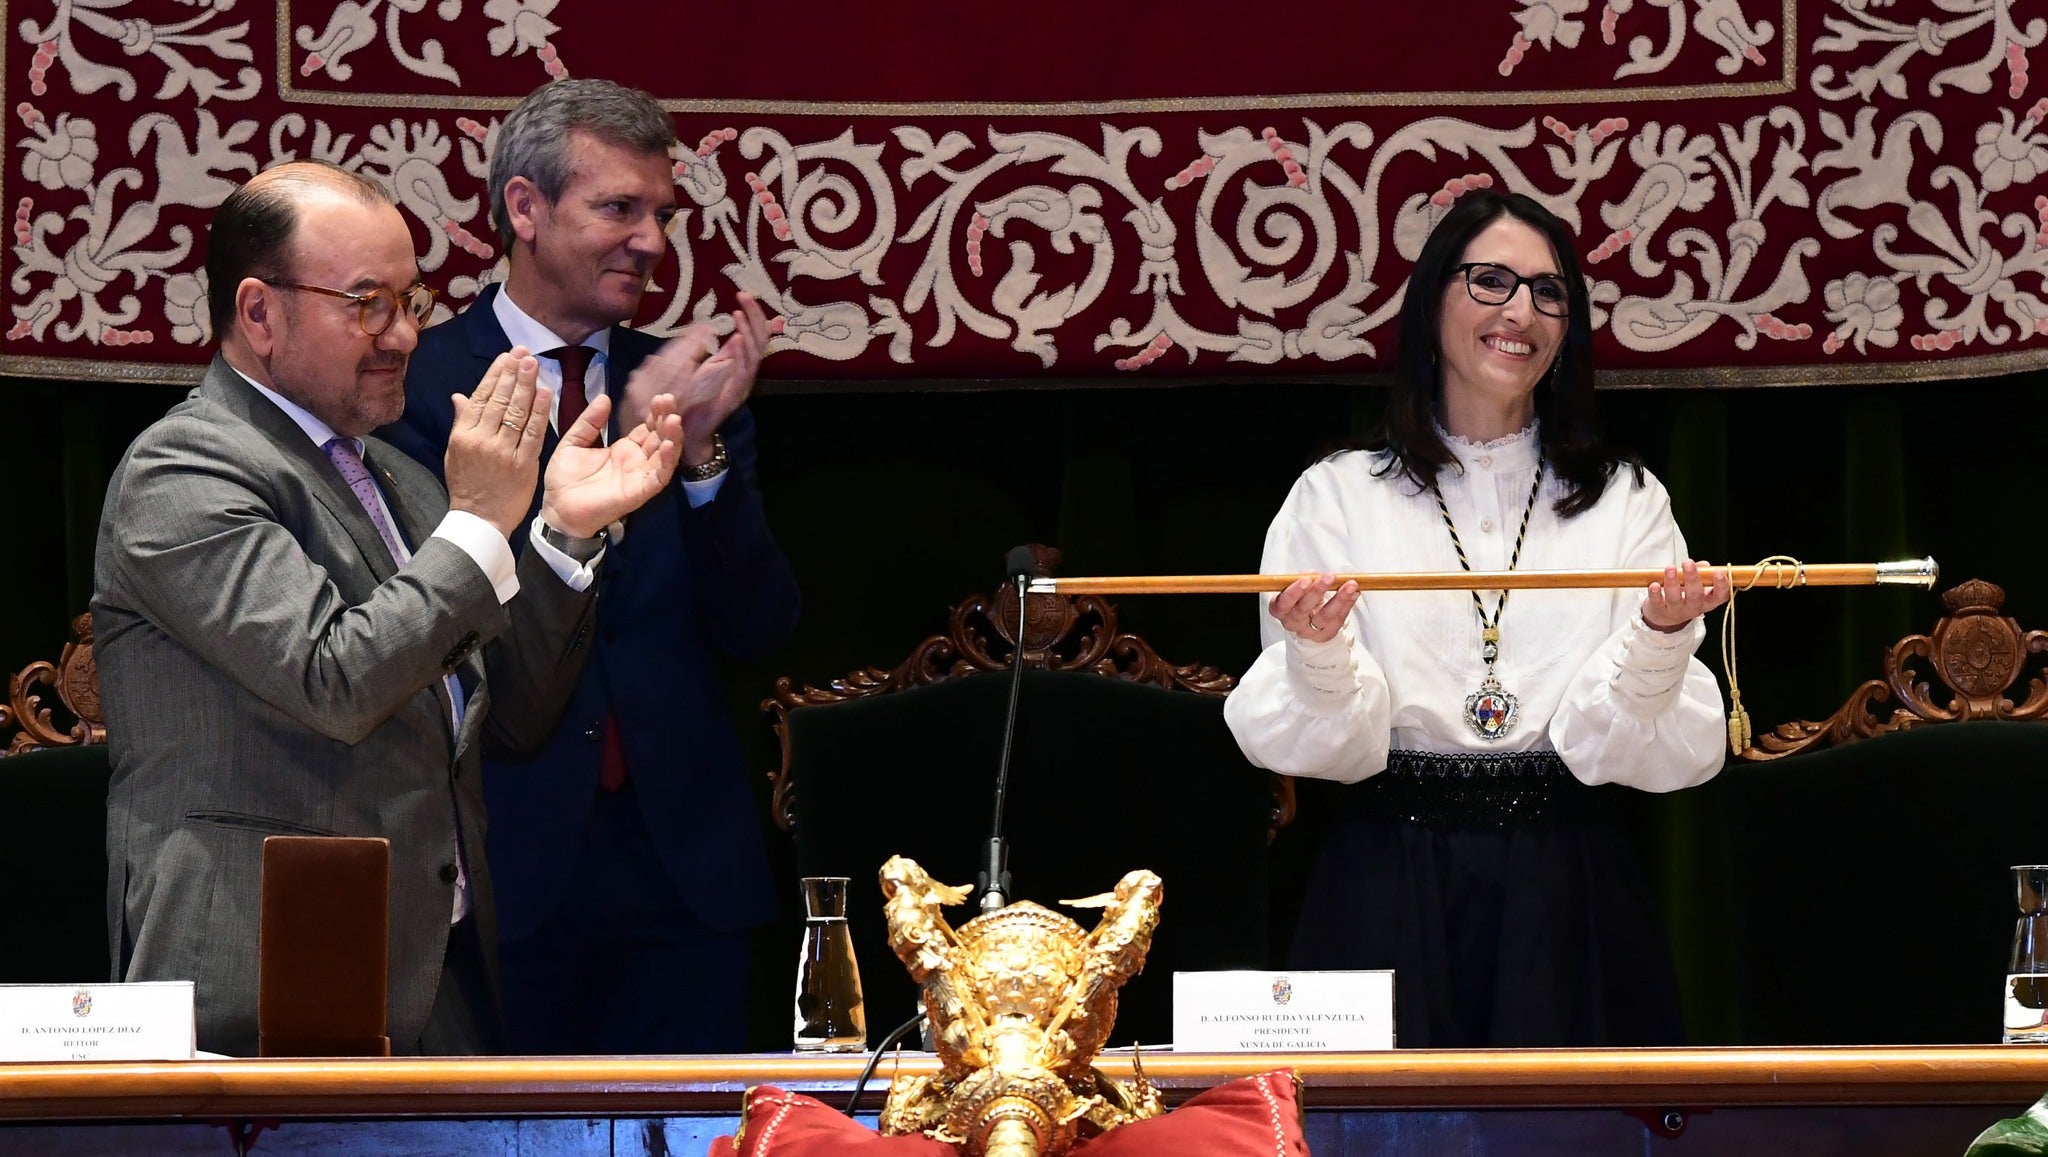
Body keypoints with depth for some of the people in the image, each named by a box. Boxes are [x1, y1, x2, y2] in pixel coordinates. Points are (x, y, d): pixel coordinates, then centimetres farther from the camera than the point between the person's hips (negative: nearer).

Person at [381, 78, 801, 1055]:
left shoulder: (681, 384, 10)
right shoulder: (422, 385, -3)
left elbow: (761, 632, 4)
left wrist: (703, 451, -11)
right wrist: (623, 442, -18)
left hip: (680, 861, 4)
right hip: (504, 864, -4)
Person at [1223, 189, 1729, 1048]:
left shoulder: (1625, 500, 9)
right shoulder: (1339, 494, 5)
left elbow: (1630, 747, 1)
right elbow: (1326, 744, -1)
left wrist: (1658, 640, -17)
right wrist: (1320, 652, -20)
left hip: (1565, 889, 1)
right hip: (1391, 884, -1)